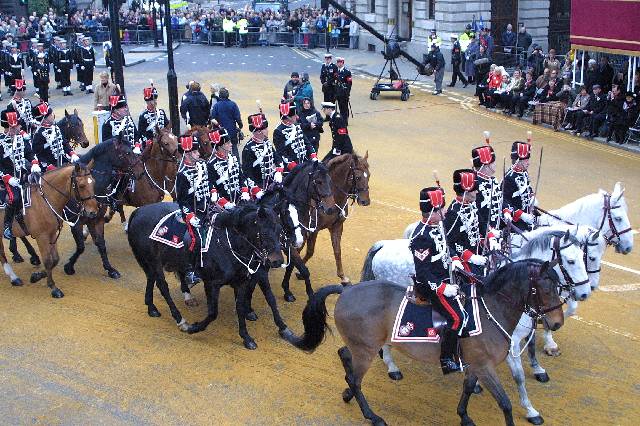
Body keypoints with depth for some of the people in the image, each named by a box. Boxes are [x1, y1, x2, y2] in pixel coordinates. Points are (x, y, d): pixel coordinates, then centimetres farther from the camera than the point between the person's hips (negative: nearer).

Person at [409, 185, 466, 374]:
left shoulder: (438, 224, 2)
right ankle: (447, 362, -4)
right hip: (430, 286, -10)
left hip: (443, 278, 10)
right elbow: (422, 272, -25)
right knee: (456, 317, -15)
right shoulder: (422, 236, -26)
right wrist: (442, 288, -24)